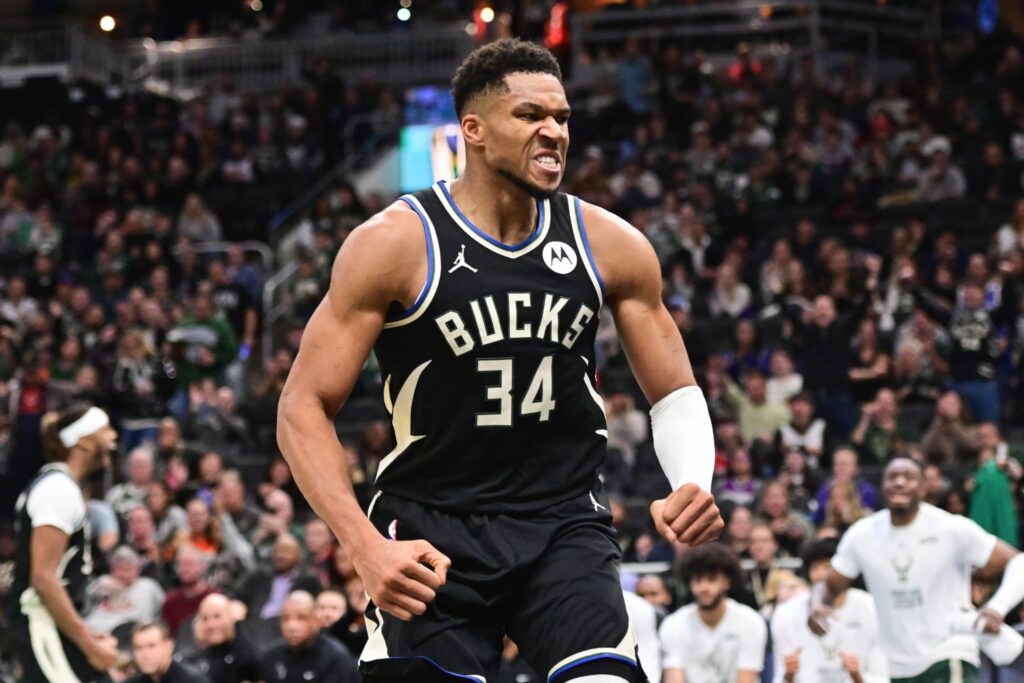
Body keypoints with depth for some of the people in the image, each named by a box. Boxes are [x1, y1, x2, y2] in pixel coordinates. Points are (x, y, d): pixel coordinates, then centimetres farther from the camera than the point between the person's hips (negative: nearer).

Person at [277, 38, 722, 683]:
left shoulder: (611, 245, -1)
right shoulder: (395, 243, -11)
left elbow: (675, 393, 9)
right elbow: (304, 406, -11)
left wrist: (693, 484, -14)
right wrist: (366, 547, -24)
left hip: (564, 524, 2)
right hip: (431, 534, -2)